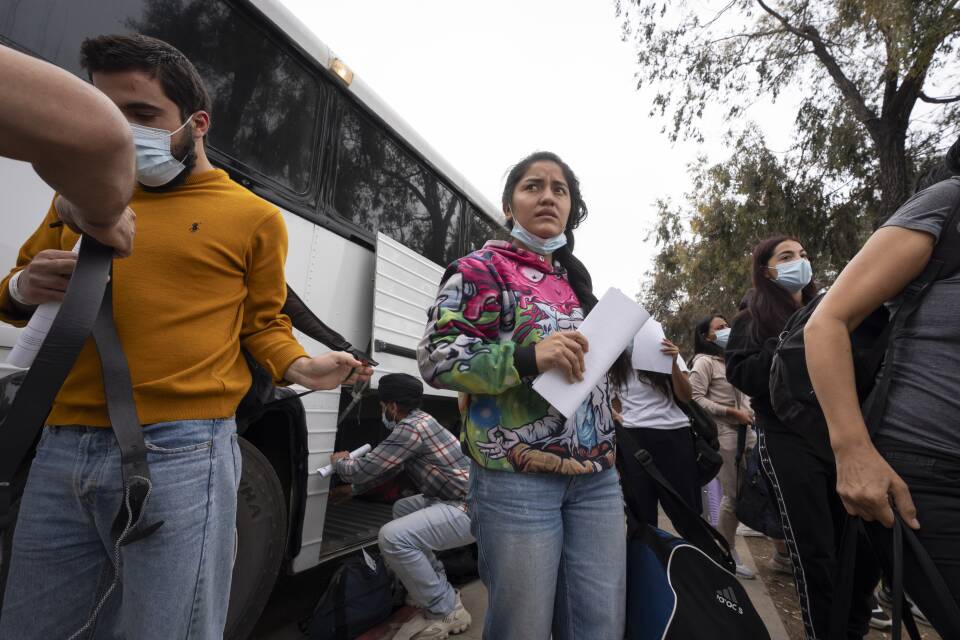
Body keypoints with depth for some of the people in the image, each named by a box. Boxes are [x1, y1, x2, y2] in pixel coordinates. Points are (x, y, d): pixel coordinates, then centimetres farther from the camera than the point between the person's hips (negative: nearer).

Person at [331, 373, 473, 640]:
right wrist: (351, 489, 34)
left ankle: (445, 611, -4)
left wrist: (340, 461, 10)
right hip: (456, 499, 11)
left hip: (470, 508, -11)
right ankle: (436, 586, 26)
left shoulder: (411, 427, -17)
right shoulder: (419, 420, 13)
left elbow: (366, 468, -12)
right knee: (402, 509, 25)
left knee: (393, 537, -21)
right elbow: (383, 467, 26)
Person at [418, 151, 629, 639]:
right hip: (517, 479, -6)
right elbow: (435, 357, -13)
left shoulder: (576, 281, 18)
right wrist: (525, 356, -24)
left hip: (596, 477, 7)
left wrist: (634, 352, 9)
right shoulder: (482, 269, -2)